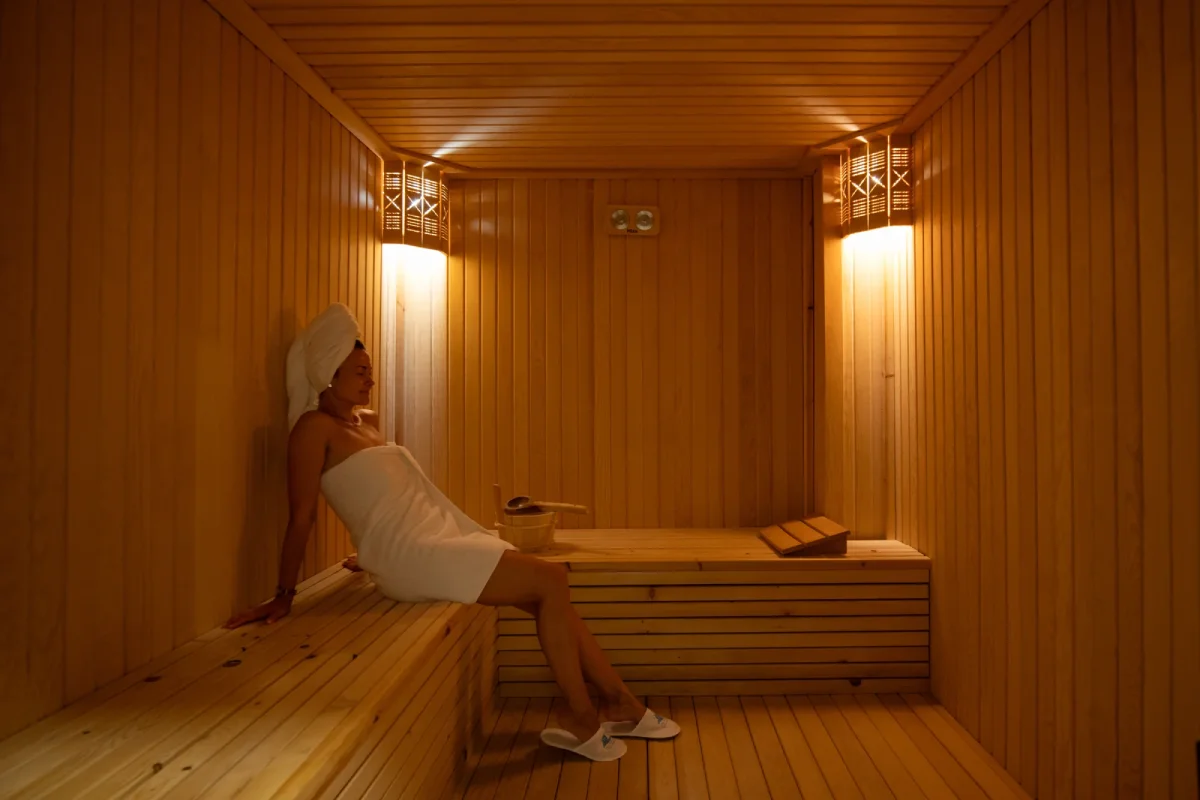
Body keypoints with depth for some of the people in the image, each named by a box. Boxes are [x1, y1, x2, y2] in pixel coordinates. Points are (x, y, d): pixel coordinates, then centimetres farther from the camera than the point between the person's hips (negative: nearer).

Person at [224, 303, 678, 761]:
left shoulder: (367, 422, 18)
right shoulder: (315, 426, -7)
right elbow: (301, 516, -11)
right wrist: (283, 596, -11)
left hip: (438, 538, 8)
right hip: (409, 556, -8)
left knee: (549, 598, 3)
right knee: (550, 580, -15)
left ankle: (620, 704, 14)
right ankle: (580, 718, -4)